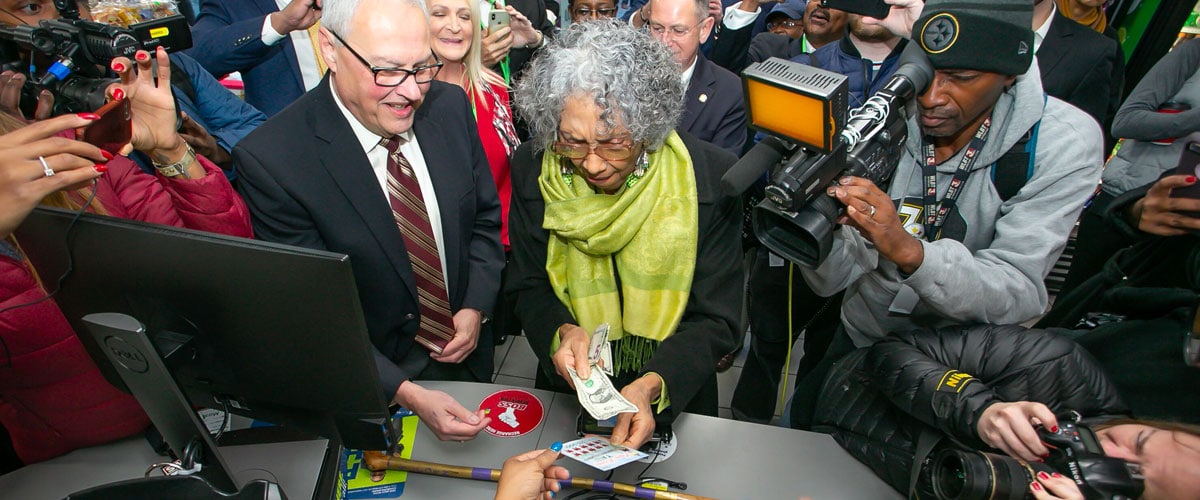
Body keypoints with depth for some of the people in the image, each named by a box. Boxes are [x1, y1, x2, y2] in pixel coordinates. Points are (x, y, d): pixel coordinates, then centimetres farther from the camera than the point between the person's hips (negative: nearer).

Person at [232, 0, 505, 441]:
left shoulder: (449, 105, -11)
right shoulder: (269, 160, -25)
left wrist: (475, 308, -11)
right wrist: (408, 395, -31)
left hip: (466, 353, 5)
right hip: (371, 380, -4)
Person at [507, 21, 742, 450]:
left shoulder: (712, 176, -22)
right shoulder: (532, 169, -16)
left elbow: (715, 319, -17)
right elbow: (528, 287, -6)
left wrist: (652, 386, -33)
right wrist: (562, 332, -27)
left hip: (674, 398, -1)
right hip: (569, 392, 2)